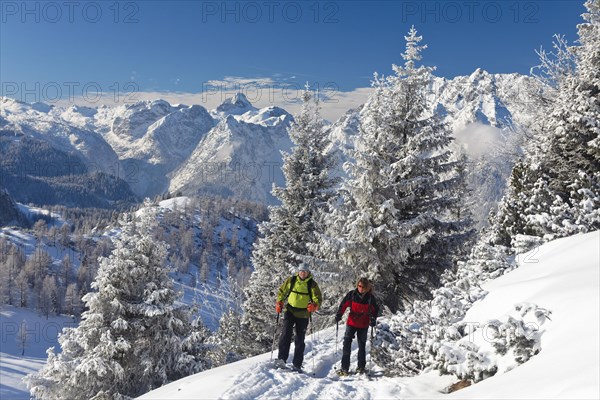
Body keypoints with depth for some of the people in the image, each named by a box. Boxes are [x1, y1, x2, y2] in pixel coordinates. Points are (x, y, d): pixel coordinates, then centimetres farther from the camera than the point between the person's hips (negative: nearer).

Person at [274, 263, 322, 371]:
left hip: (303, 314, 0)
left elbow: (318, 299, -2)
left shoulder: (312, 284, -1)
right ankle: (281, 359, -13)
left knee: (300, 340, 6)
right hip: (290, 311, 0)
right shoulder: (291, 280, 3)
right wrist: (279, 303, -1)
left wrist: (314, 305, -23)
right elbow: (281, 292, 13)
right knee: (286, 334, -16)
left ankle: (297, 364, 14)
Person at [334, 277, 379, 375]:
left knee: (362, 346, 10)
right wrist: (339, 315, -17)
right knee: (347, 344, -6)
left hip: (363, 325, 0)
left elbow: (375, 309, 4)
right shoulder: (352, 294, -8)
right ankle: (344, 368, -1)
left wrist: (373, 319, -11)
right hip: (351, 323, 0)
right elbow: (343, 304, -4)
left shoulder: (370, 297, -7)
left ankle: (361, 367, 24)